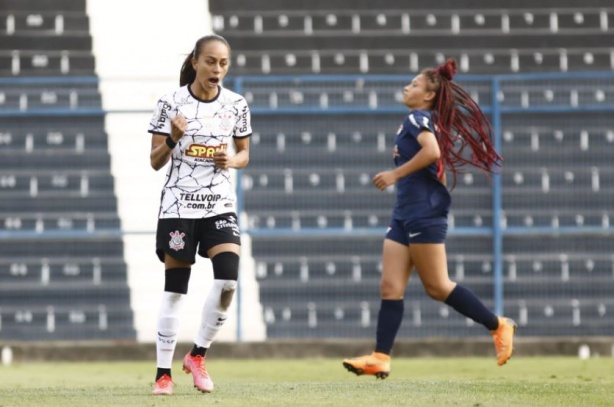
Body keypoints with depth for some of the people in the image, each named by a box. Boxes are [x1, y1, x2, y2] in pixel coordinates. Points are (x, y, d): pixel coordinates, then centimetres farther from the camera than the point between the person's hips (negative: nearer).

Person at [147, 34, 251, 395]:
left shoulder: (236, 105, 2)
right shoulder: (171, 103, -5)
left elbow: (245, 154, 13)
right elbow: (156, 162, -2)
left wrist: (231, 160, -9)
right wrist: (172, 139, -21)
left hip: (220, 204, 2)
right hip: (178, 203, -2)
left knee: (228, 280, -16)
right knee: (175, 289, -1)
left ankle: (198, 355, 4)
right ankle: (164, 373, 8)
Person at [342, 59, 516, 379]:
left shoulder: (417, 119, -9)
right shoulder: (428, 122, 20)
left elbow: (432, 151, -27)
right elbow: (439, 167, 25)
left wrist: (396, 174, -22)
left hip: (423, 214, -10)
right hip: (405, 215, 10)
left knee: (437, 286, -5)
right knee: (390, 288, 1)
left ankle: (498, 326, 6)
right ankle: (380, 359, -5)